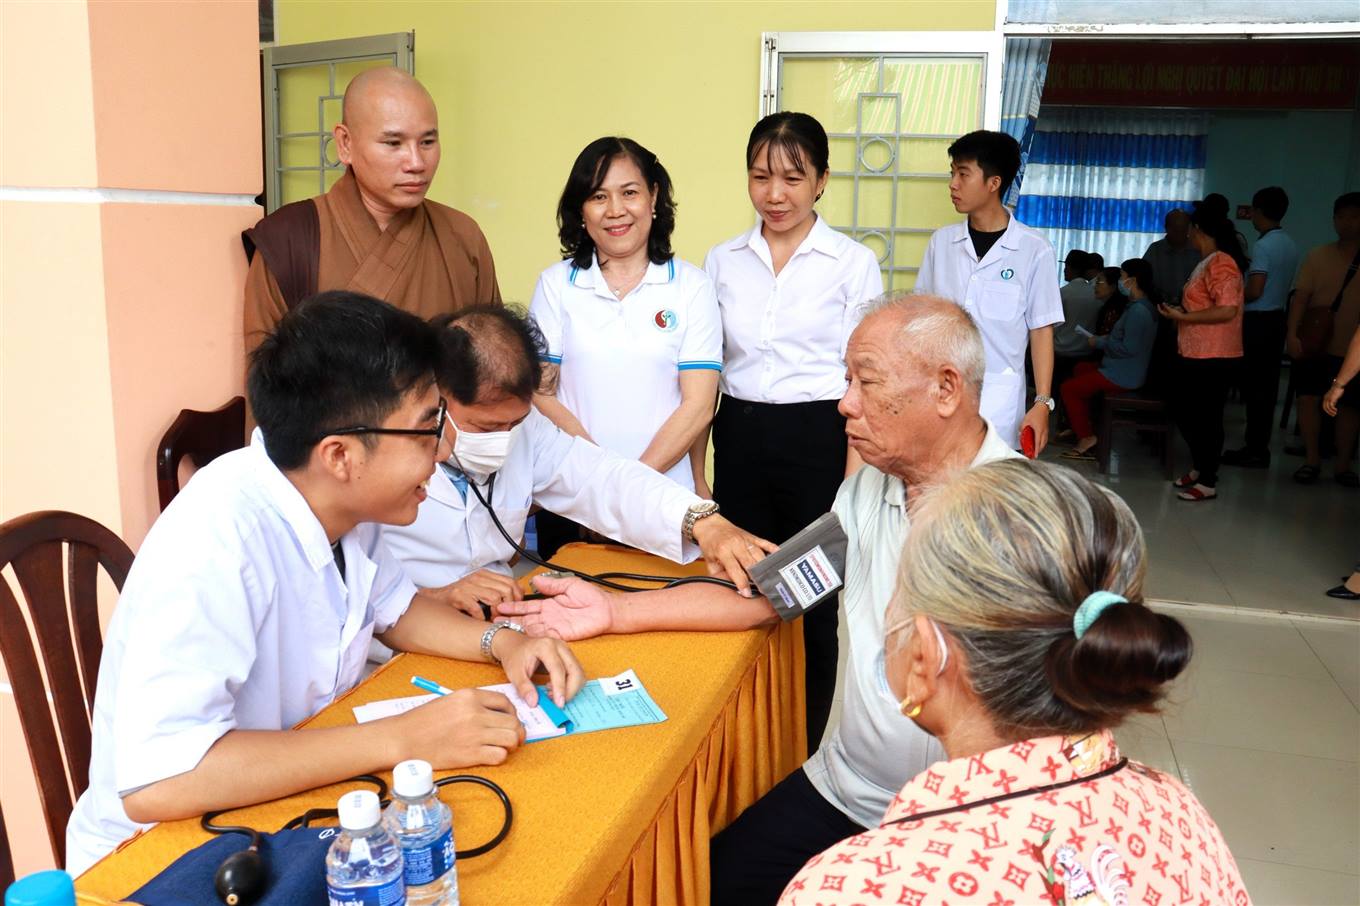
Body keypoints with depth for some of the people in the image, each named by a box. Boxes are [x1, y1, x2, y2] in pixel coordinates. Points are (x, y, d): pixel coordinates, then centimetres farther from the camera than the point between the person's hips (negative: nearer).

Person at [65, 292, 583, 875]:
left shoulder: (342, 499, -8)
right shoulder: (217, 539, -30)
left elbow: (392, 606, 10)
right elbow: (154, 782, -36)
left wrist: (500, 641, -8)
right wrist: (401, 739, -32)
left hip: (291, 805, 7)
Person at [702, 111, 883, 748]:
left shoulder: (853, 264, -2)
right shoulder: (722, 261, 8)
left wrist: (852, 485, -10)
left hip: (817, 441, -3)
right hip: (739, 440, 3)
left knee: (811, 607, 5)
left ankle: (805, 755, 24)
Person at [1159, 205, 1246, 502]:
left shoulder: (1221, 263, -16)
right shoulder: (1207, 263, 16)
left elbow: (1227, 310, -24)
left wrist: (1183, 317, -20)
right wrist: (1180, 311, 15)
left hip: (1213, 357, -10)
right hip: (1194, 354, 10)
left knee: (1207, 418, -2)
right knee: (1185, 415, 17)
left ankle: (1208, 482, 8)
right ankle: (1200, 468, 32)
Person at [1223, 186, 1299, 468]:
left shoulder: (1263, 246, -16)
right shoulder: (1290, 245, 11)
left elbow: (1254, 291, -20)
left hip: (1257, 321, -9)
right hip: (1277, 318, 9)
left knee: (1254, 386, -4)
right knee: (1267, 385, 11)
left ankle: (1255, 450, -1)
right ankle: (1260, 445, 16)